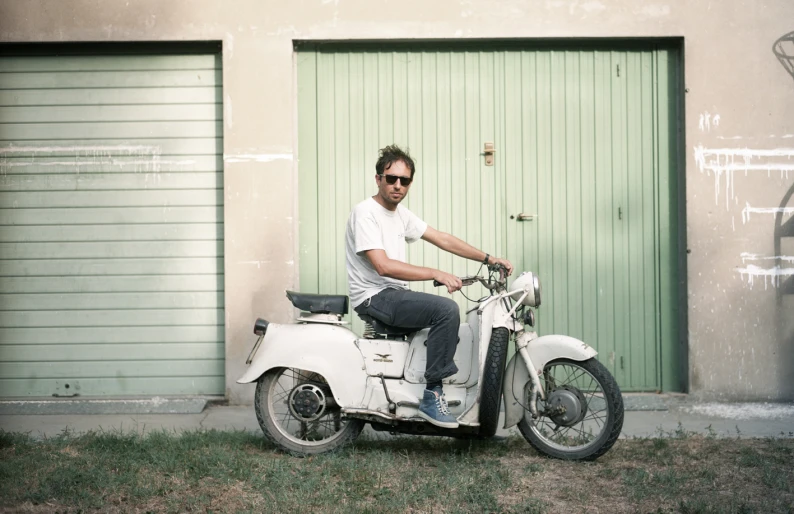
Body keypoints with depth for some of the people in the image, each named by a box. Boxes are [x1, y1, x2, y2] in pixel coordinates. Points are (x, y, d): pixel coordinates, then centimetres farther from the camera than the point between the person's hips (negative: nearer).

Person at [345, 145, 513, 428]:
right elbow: (383, 266, -25)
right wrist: (436, 274, -28)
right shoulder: (365, 213, -15)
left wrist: (488, 259, 6)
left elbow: (442, 239, 13)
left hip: (395, 294, 10)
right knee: (447, 309, -26)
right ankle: (432, 396, -21)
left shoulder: (400, 213, 13)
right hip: (374, 296, -10)